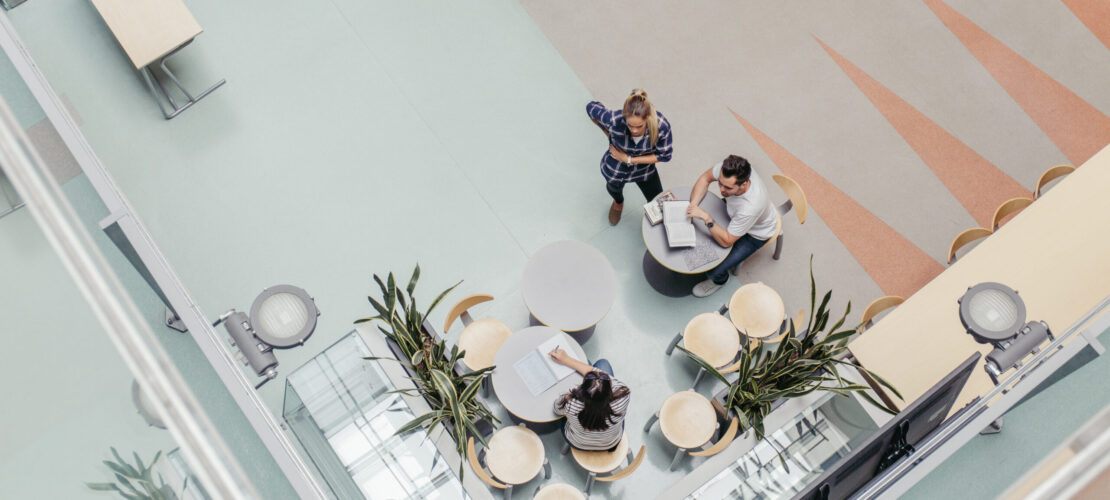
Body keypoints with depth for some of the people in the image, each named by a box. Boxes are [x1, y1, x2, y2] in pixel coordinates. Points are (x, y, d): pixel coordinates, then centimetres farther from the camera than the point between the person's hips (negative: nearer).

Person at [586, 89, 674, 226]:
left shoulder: (662, 126, -37)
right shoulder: (613, 120, -40)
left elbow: (665, 155, -21)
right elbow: (591, 107, -19)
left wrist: (630, 159, -24)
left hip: (644, 169, 0)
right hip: (616, 168, 0)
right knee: (614, 187, 32)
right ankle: (618, 202, 71)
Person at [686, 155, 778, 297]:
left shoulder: (751, 206, -47)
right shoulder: (727, 169, -34)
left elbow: (726, 241, -34)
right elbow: (705, 178, -10)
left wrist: (706, 217, -44)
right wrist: (693, 205, -23)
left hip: (756, 234, -6)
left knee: (713, 270, -10)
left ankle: (720, 280, 26)